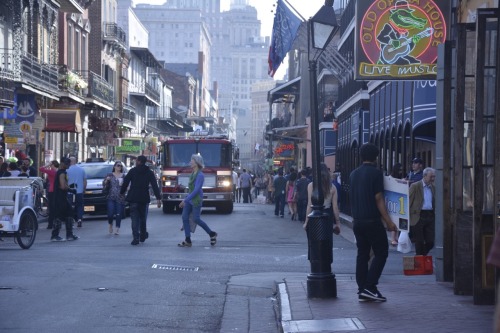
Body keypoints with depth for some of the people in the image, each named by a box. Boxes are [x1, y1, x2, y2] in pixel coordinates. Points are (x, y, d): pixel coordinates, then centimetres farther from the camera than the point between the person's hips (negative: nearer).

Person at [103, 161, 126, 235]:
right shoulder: (110, 175, 8)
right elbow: (104, 185, 8)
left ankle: (117, 229, 7)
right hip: (111, 198, -1)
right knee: (110, 213, -9)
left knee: (119, 214, -2)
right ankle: (110, 226, 18)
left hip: (120, 198, 1)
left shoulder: (124, 176, 9)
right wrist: (106, 180, -10)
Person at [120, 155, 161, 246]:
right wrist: (158, 198, -7)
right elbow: (155, 186, -3)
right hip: (144, 198, 2)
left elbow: (125, 182, 0)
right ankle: (143, 236, 24)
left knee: (135, 218, -3)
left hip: (134, 198, -2)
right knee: (143, 217, 17)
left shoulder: (132, 171, 0)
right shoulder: (149, 173, 5)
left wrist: (122, 192, 14)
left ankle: (136, 238, -12)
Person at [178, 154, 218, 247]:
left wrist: (186, 200, -20)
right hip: (189, 199, 9)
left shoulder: (200, 175, -16)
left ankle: (212, 234, 14)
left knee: (196, 219, -5)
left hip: (196, 200, -9)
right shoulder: (193, 173, 12)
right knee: (184, 217, -1)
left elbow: (196, 189, -20)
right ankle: (188, 241, 1)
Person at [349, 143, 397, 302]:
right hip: (372, 220, -7)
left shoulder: (353, 174, 11)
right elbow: (378, 199, -13)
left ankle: (362, 290, 7)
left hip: (357, 220, 7)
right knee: (381, 253, 1)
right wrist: (388, 221, -12)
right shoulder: (376, 173, -10)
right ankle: (370, 287, -8)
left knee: (362, 254, 9)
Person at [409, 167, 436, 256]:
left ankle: (422, 256, 24)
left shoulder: (433, 188, 13)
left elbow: (434, 203, 17)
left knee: (430, 242, 2)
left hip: (430, 216, 5)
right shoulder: (415, 186, -3)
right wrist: (409, 218, -9)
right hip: (419, 217, -5)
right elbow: (409, 202, -4)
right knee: (419, 242, 0)